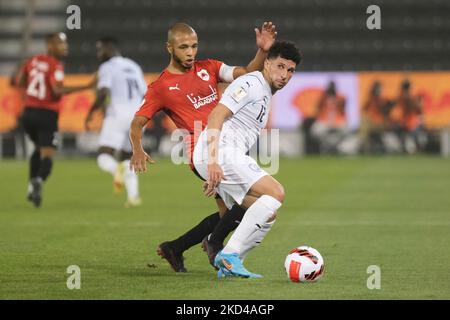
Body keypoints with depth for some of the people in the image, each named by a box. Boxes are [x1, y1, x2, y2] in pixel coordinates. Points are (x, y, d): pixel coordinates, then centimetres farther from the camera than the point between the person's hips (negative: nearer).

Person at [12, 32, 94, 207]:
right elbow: (57, 91, -24)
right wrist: (86, 87, -25)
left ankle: (32, 185, 15)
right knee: (48, 155, -3)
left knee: (39, 149, 26)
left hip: (29, 112, 6)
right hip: (47, 114, -6)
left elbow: (18, 82, 10)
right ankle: (39, 180, -31)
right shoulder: (56, 66, -12)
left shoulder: (32, 61, 8)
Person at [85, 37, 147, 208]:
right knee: (126, 158, 17)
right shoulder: (134, 67, 21)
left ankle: (118, 171, -39)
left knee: (104, 158, -6)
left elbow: (103, 93, -14)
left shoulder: (107, 67, 0)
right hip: (137, 115, 6)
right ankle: (133, 195, 0)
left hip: (118, 115, -6)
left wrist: (90, 113, -5)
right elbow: (145, 95, 20)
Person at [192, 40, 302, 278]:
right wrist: (213, 161, -26)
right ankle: (229, 256, -22)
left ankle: (227, 266, 5)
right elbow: (216, 117, -16)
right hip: (220, 153, -10)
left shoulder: (265, 95, 27)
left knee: (268, 214, 7)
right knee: (275, 192, -19)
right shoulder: (251, 84, -4)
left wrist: (215, 178, 34)